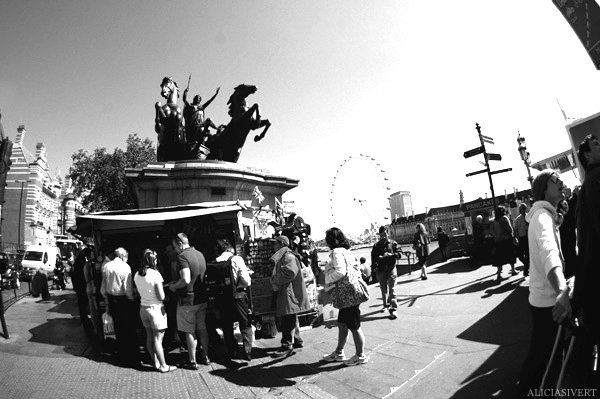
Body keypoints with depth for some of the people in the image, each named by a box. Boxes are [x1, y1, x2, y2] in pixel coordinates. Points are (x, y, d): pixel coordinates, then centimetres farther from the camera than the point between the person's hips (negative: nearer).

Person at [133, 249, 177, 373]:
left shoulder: (137, 275, 0)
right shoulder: (155, 274, -20)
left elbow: (139, 293, 13)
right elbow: (161, 297, -18)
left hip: (143, 308, 7)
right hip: (155, 308, -7)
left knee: (149, 337, 14)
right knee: (157, 339, 2)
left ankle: (156, 363, 26)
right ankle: (163, 366, 14)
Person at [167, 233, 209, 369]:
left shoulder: (182, 256, -17)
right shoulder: (200, 254, 7)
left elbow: (186, 280, -27)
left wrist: (174, 286, -7)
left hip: (188, 300, -7)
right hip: (202, 298, 7)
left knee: (190, 332, 6)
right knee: (203, 329, 16)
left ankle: (192, 362, 17)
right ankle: (205, 357, 27)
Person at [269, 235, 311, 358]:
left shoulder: (288, 256, -15)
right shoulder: (280, 257, 18)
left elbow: (290, 273, -27)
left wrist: (275, 281, -17)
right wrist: (274, 280, 6)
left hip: (289, 293, -11)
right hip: (283, 293, 11)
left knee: (287, 320, -6)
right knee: (291, 319, 19)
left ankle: (287, 346, -1)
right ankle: (297, 340, 31)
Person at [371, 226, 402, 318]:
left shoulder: (393, 243, 4)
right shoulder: (376, 246, 6)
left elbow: (399, 254, -1)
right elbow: (373, 257, 4)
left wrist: (391, 255, -18)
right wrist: (374, 266, -10)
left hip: (391, 268, -2)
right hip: (381, 270, 2)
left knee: (392, 289, -8)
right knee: (383, 289, 12)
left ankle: (393, 309, -7)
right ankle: (386, 305, 30)